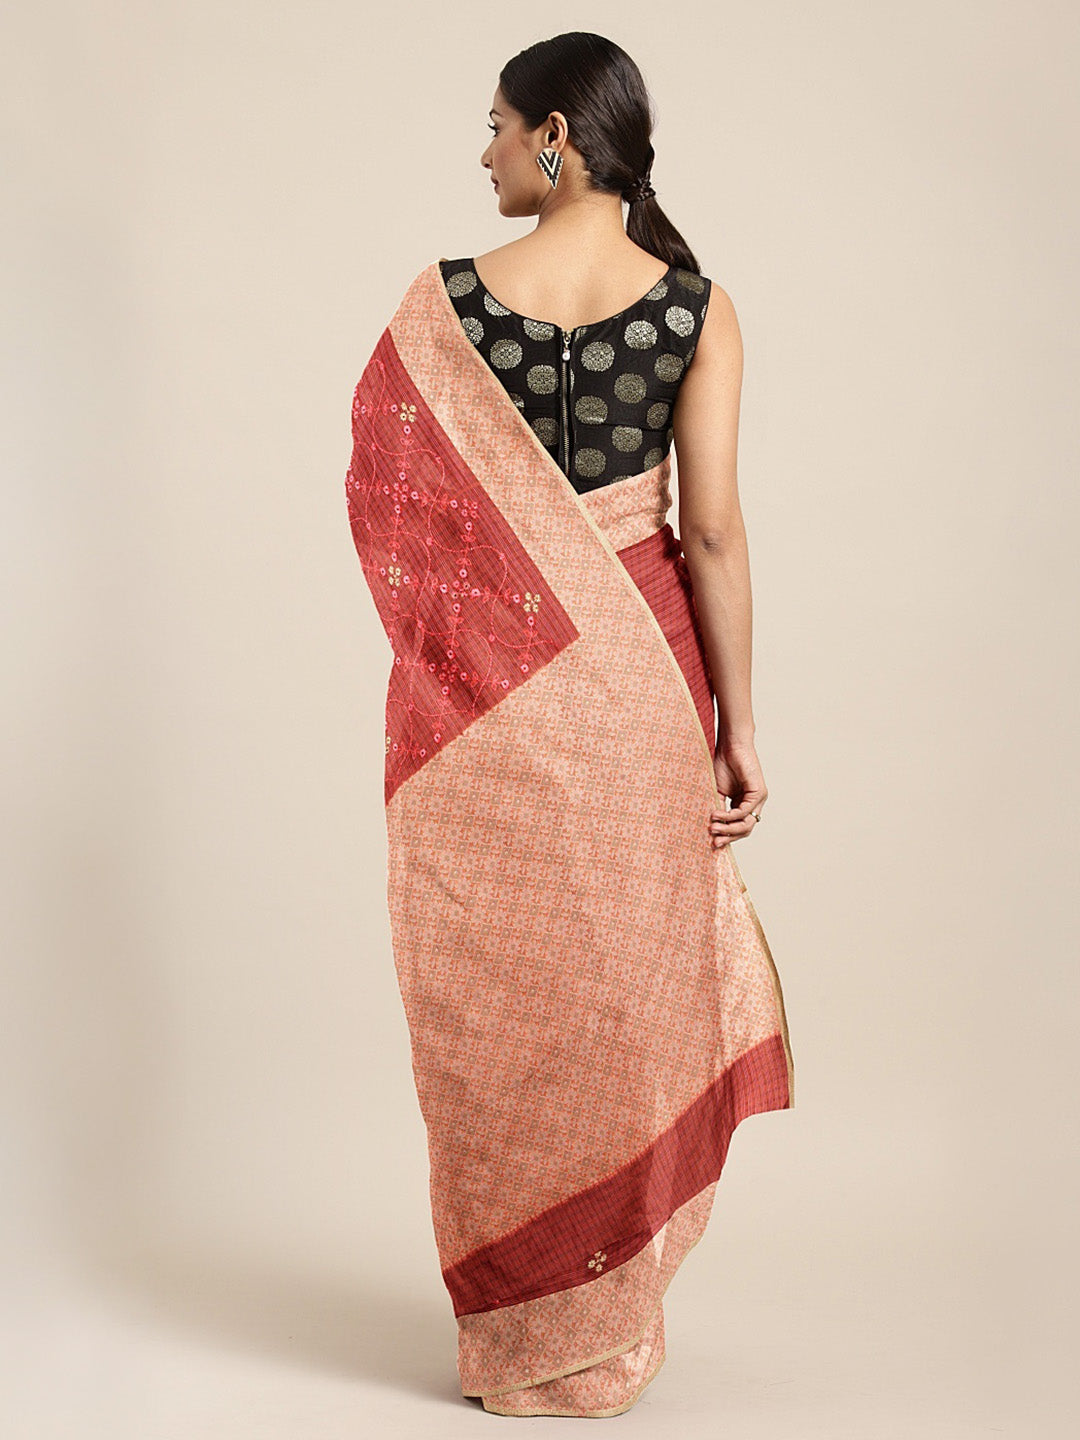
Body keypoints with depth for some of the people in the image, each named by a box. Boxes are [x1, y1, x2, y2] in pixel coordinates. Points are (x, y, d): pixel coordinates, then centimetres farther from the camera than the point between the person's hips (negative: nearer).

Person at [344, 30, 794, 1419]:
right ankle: (613, 1318, 25)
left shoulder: (444, 300, -6)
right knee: (628, 976, 13)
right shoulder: (697, 306, -5)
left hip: (482, 682, -1)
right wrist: (736, 726, -2)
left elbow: (391, 504, -3)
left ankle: (518, 1327, 22)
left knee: (498, 984, 11)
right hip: (636, 676, 1)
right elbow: (712, 530, -7)